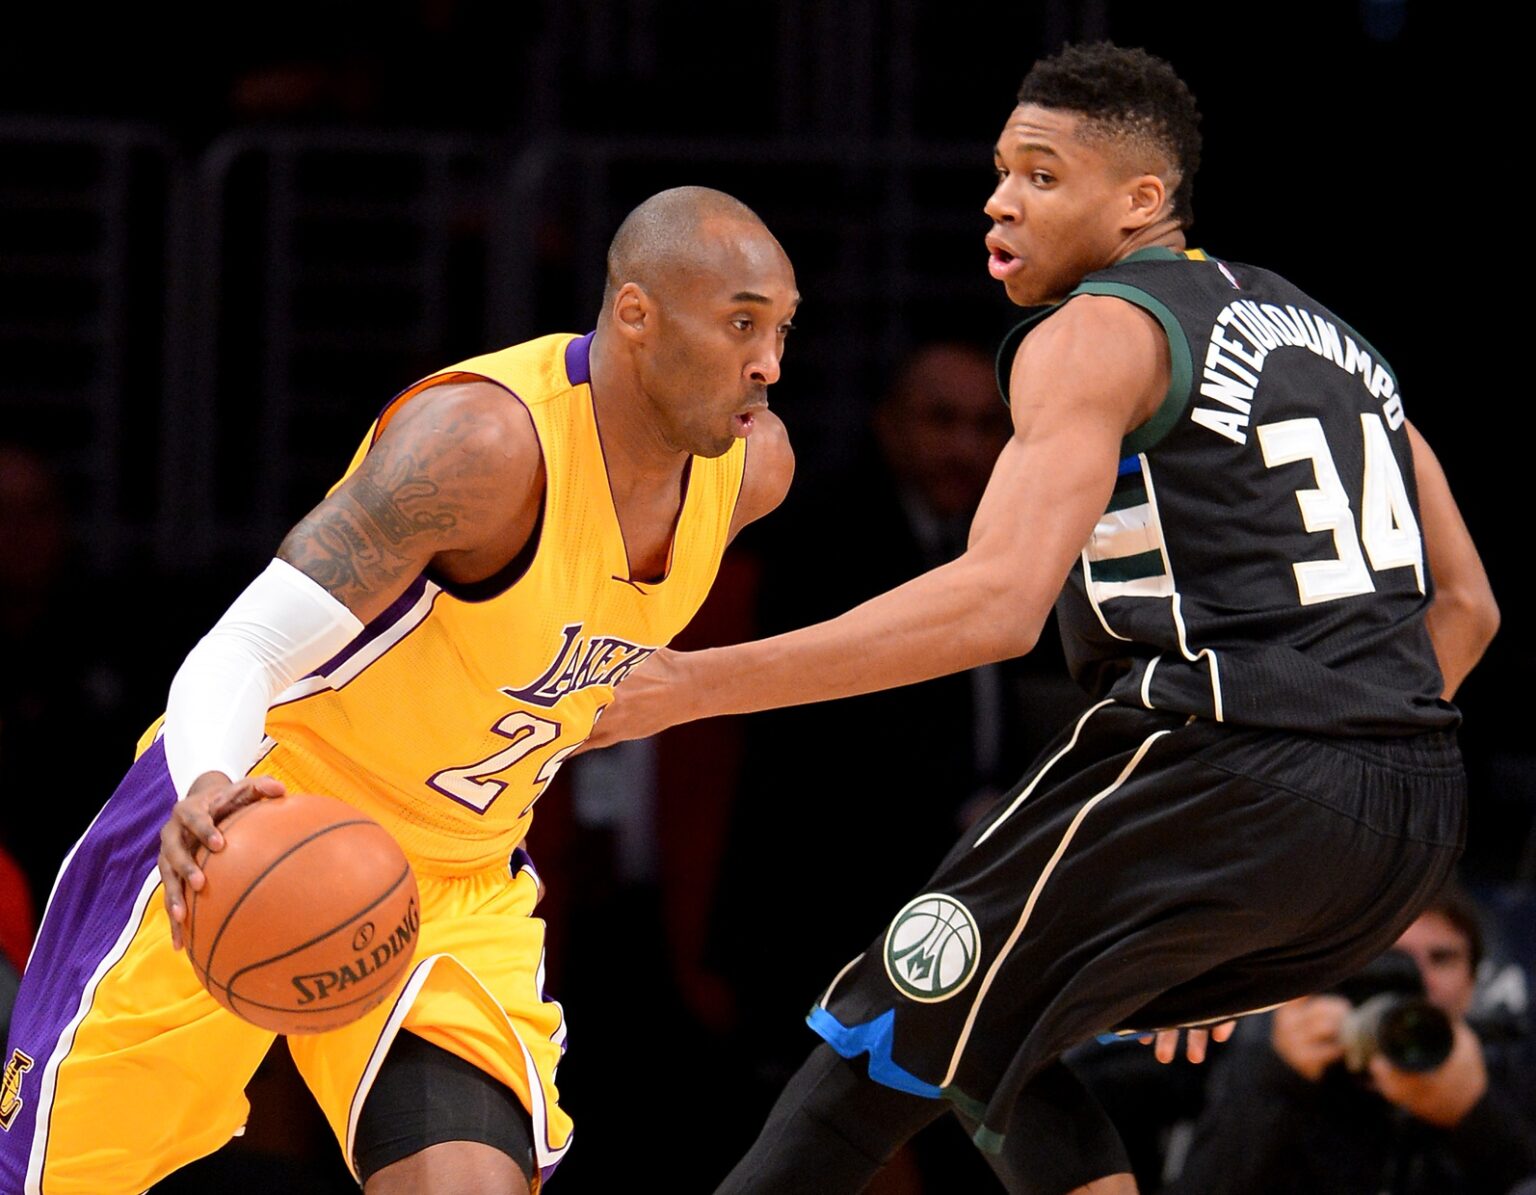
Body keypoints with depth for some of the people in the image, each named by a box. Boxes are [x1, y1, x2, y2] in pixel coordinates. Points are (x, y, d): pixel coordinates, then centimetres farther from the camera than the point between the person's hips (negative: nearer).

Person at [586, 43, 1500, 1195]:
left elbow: (998, 602, -17)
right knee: (995, 1040, 23)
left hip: (1215, 769, -8)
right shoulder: (1319, 327, 23)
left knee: (879, 1052, 1)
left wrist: (688, 685, -18)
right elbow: (1463, 603, 24)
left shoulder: (1097, 335, -2)